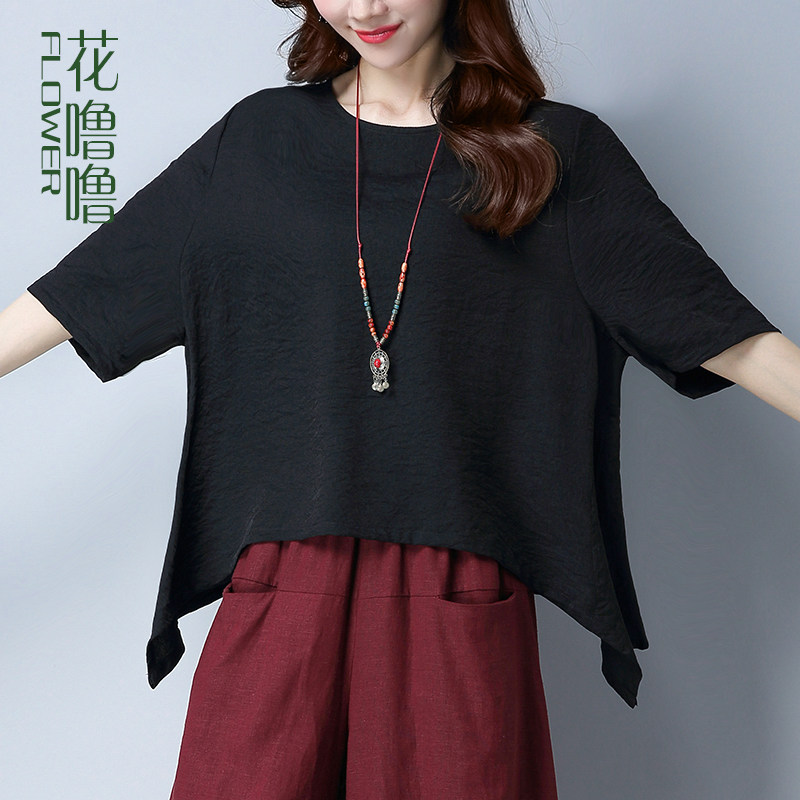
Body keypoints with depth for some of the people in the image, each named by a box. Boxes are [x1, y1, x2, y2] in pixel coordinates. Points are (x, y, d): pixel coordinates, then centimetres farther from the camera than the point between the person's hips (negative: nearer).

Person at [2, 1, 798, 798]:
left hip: (463, 591, -1)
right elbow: (85, 288, 10)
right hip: (283, 577, 2)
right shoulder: (256, 140, 8)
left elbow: (716, 324, 3)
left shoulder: (557, 152, 4)